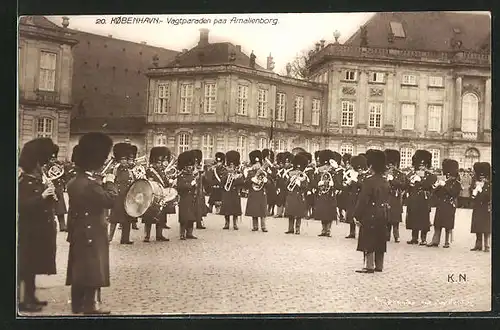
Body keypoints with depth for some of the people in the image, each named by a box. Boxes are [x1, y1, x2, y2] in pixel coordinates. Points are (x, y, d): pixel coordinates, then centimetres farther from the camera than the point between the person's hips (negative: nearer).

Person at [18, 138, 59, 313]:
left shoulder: (39, 181, 13)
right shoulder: (23, 182, -14)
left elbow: (47, 204, 17)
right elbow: (22, 206, -24)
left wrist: (51, 194, -2)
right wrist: (42, 196, -27)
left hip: (40, 230, 9)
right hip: (29, 231, -9)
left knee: (33, 265, 15)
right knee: (26, 266, -3)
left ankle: (30, 297, 24)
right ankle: (22, 300, 4)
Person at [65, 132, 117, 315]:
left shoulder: (74, 182, 9)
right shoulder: (90, 184, -22)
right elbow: (110, 200, -25)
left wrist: (102, 184, 8)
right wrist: (109, 182, -12)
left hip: (79, 232, 10)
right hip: (92, 233, -10)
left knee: (79, 268, 14)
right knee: (92, 270, -1)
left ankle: (78, 304, 24)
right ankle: (89, 306, 5)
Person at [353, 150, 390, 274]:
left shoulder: (369, 180, -15)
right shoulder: (385, 182, 10)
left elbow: (363, 199, -17)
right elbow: (387, 199, 15)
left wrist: (357, 215, -14)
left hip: (371, 214, -8)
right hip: (383, 214, 8)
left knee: (368, 240, -2)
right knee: (380, 240, 12)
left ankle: (369, 266, -2)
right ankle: (379, 265, 19)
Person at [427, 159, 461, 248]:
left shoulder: (456, 183, 1)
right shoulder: (443, 181, 15)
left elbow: (453, 192, -17)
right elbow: (436, 193, 14)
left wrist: (444, 185, -19)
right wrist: (437, 186, -5)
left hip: (450, 206, -5)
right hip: (440, 206, 5)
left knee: (448, 225, -1)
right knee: (437, 224, 2)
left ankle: (447, 242, 6)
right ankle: (435, 241, 5)